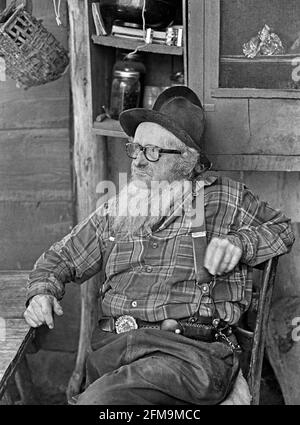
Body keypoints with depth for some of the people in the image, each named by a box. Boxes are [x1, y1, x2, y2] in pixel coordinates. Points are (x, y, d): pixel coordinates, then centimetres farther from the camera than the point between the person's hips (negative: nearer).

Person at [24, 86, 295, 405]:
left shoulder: (223, 198, 14)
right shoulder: (114, 211, 21)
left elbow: (282, 229, 23)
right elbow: (59, 259, 29)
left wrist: (239, 242, 2)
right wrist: (42, 292, 7)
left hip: (193, 350, -3)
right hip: (112, 345, 3)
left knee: (99, 400, -30)